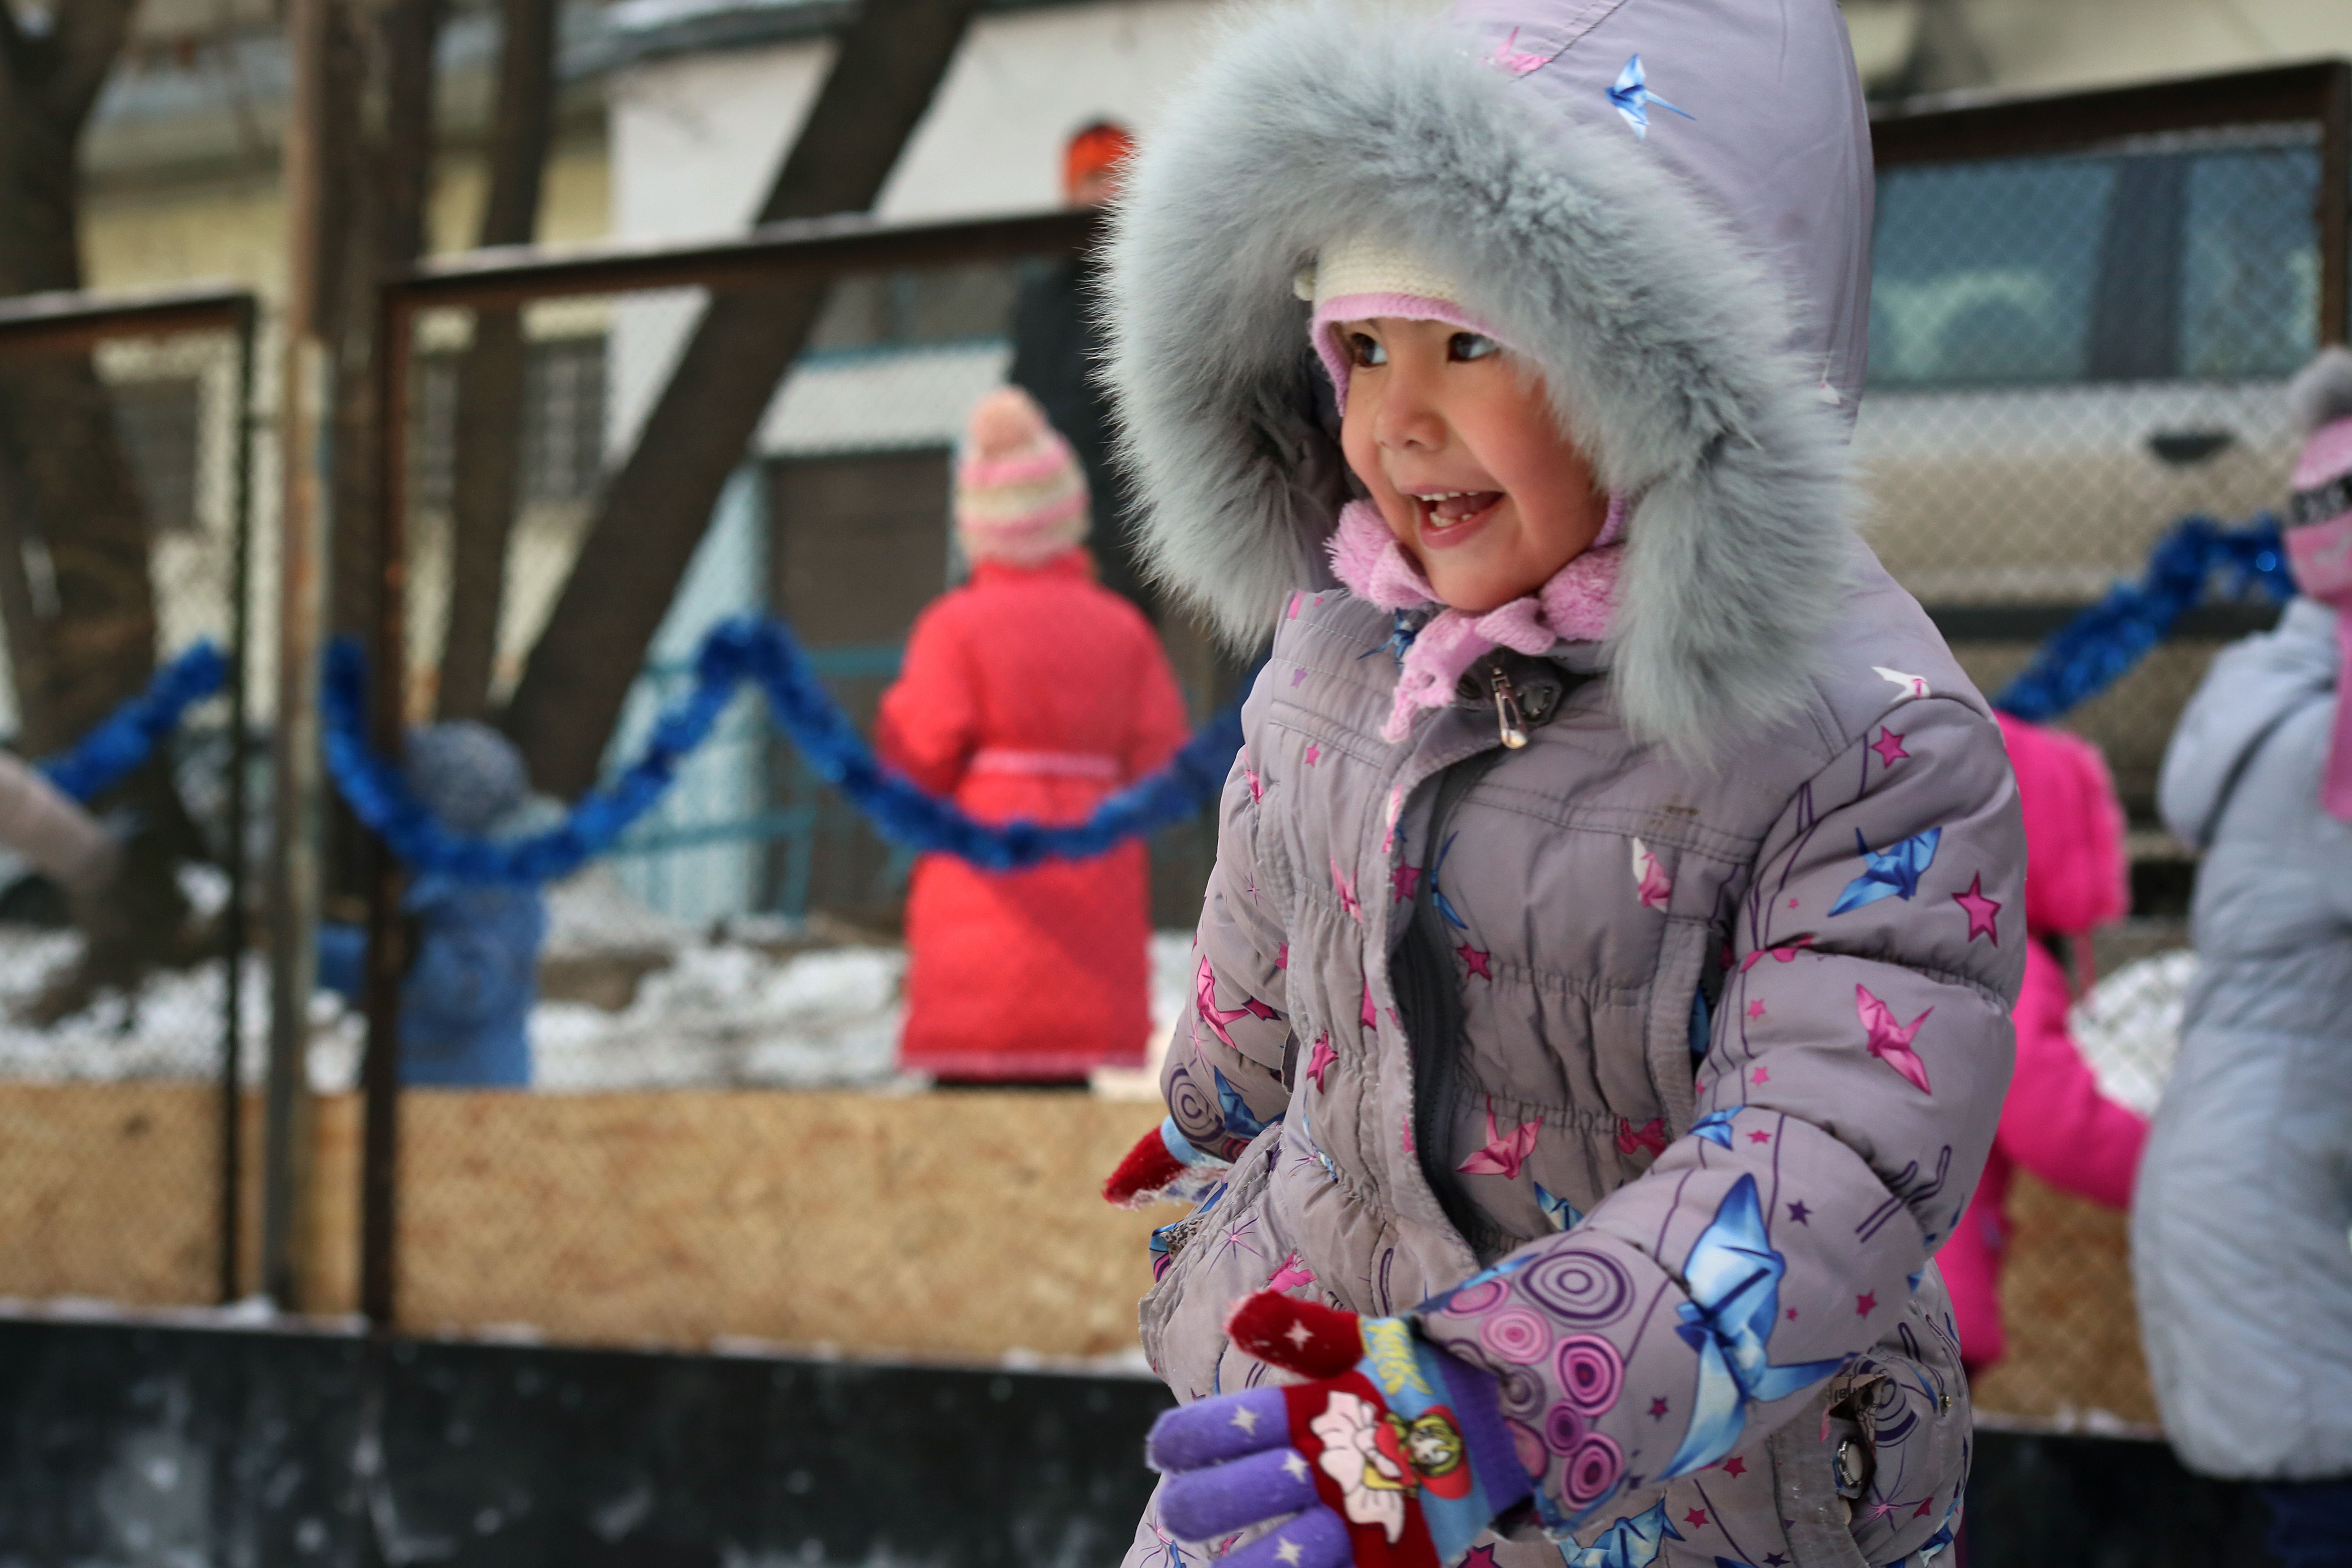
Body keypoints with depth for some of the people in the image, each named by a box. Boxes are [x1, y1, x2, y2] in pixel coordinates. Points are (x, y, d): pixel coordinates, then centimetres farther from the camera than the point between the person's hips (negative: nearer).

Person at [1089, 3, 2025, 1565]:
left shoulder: (1874, 743, -23)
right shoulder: (1347, 638, -5)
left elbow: (1843, 1163, -32)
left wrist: (1494, 1415, -45)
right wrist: (1213, 1142, 31)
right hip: (1315, 1368, 5)